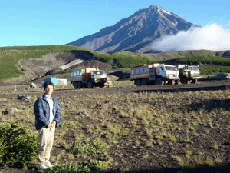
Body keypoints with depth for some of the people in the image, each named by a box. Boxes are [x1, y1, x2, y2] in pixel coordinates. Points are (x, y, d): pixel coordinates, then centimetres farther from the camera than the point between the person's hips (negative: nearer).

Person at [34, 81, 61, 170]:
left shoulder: (54, 101, 12)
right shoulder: (40, 101, -9)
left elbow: (58, 112, 10)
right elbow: (39, 114, -14)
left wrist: (55, 121, -7)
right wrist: (47, 123, -16)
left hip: (52, 125, 6)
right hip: (43, 126, -6)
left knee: (50, 144, 10)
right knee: (43, 144, -7)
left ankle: (46, 160, 23)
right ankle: (41, 163, 3)